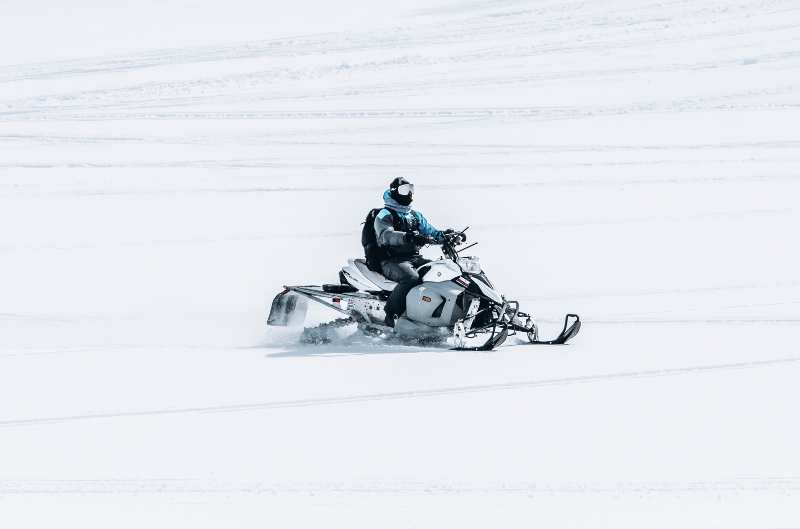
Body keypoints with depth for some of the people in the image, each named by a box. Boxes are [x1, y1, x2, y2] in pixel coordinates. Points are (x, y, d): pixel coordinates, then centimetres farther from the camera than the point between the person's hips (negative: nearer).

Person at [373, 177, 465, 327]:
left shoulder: (416, 216, 22)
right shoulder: (384, 215, -3)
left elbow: (432, 233, 20)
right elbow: (386, 235, -22)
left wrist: (447, 235, -1)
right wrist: (408, 237, -40)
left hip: (415, 258, 7)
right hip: (392, 261, -7)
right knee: (411, 278, -37)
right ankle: (391, 314, -34)